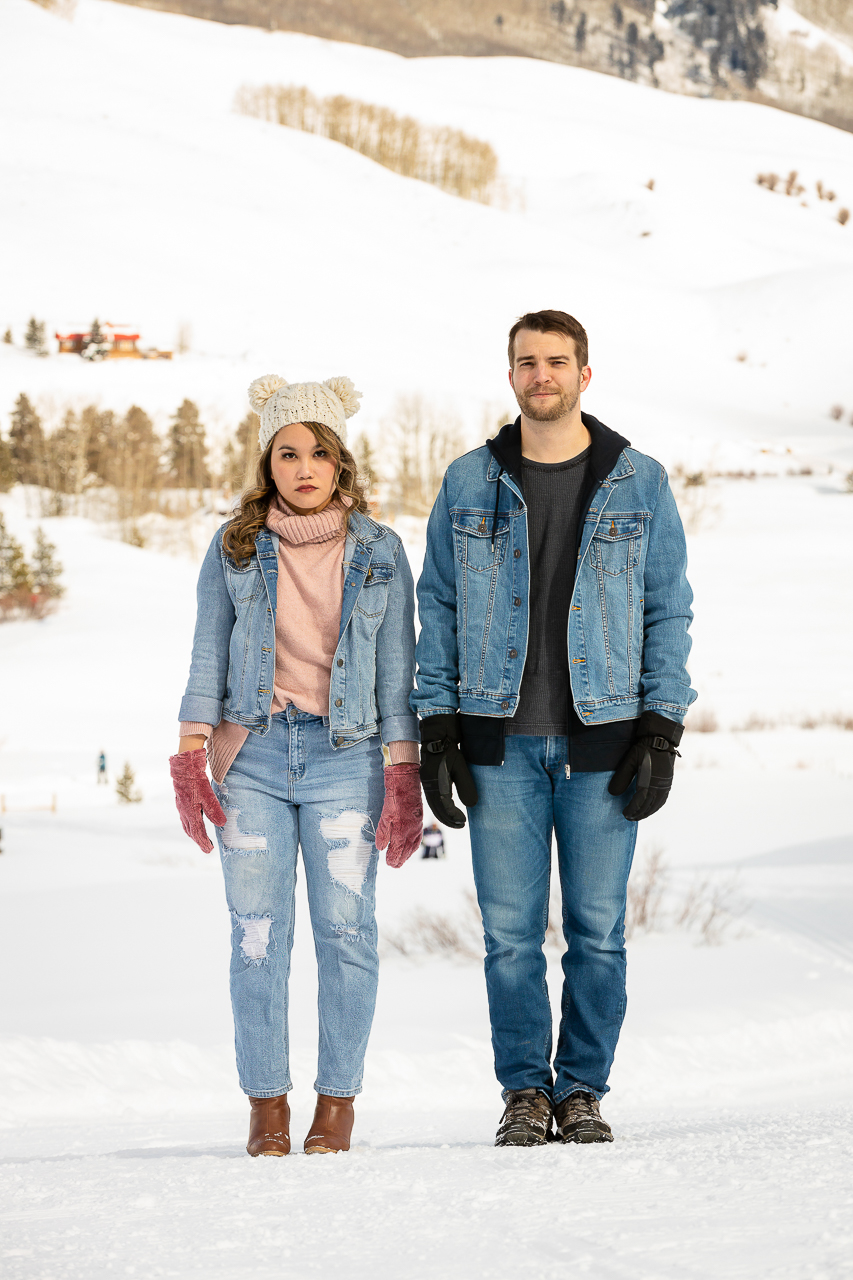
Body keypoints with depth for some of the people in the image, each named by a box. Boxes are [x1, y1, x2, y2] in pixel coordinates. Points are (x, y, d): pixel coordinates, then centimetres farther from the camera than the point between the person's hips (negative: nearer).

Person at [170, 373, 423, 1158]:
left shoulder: (379, 551, 6)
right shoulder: (234, 549, 7)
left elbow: (397, 668, 6)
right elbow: (209, 656, 8)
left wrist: (404, 775, 1)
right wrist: (190, 756, -1)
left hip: (345, 756, 0)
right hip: (253, 754, 1)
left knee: (345, 930, -3)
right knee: (257, 934, -1)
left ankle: (337, 1101, 6)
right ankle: (266, 1103, 6)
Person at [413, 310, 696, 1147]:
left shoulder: (638, 484, 4)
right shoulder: (468, 483, 7)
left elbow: (668, 610, 5)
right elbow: (439, 607, 9)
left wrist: (662, 732, -4)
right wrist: (435, 730, 1)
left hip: (600, 743, -1)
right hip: (500, 744, 1)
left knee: (597, 928, 1)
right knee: (510, 930, 1)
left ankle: (583, 1090, 12)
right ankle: (525, 1092, 12)